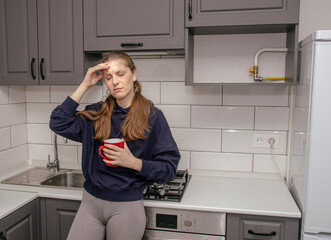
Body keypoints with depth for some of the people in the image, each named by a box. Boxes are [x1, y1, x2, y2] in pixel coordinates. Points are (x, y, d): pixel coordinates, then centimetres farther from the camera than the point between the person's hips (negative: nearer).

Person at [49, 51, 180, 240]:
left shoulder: (153, 117, -7)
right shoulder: (97, 114, 4)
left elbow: (169, 169, -7)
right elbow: (58, 123, -8)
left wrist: (133, 162, -22)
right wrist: (84, 86, -7)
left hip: (127, 207, -2)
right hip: (91, 202, 3)